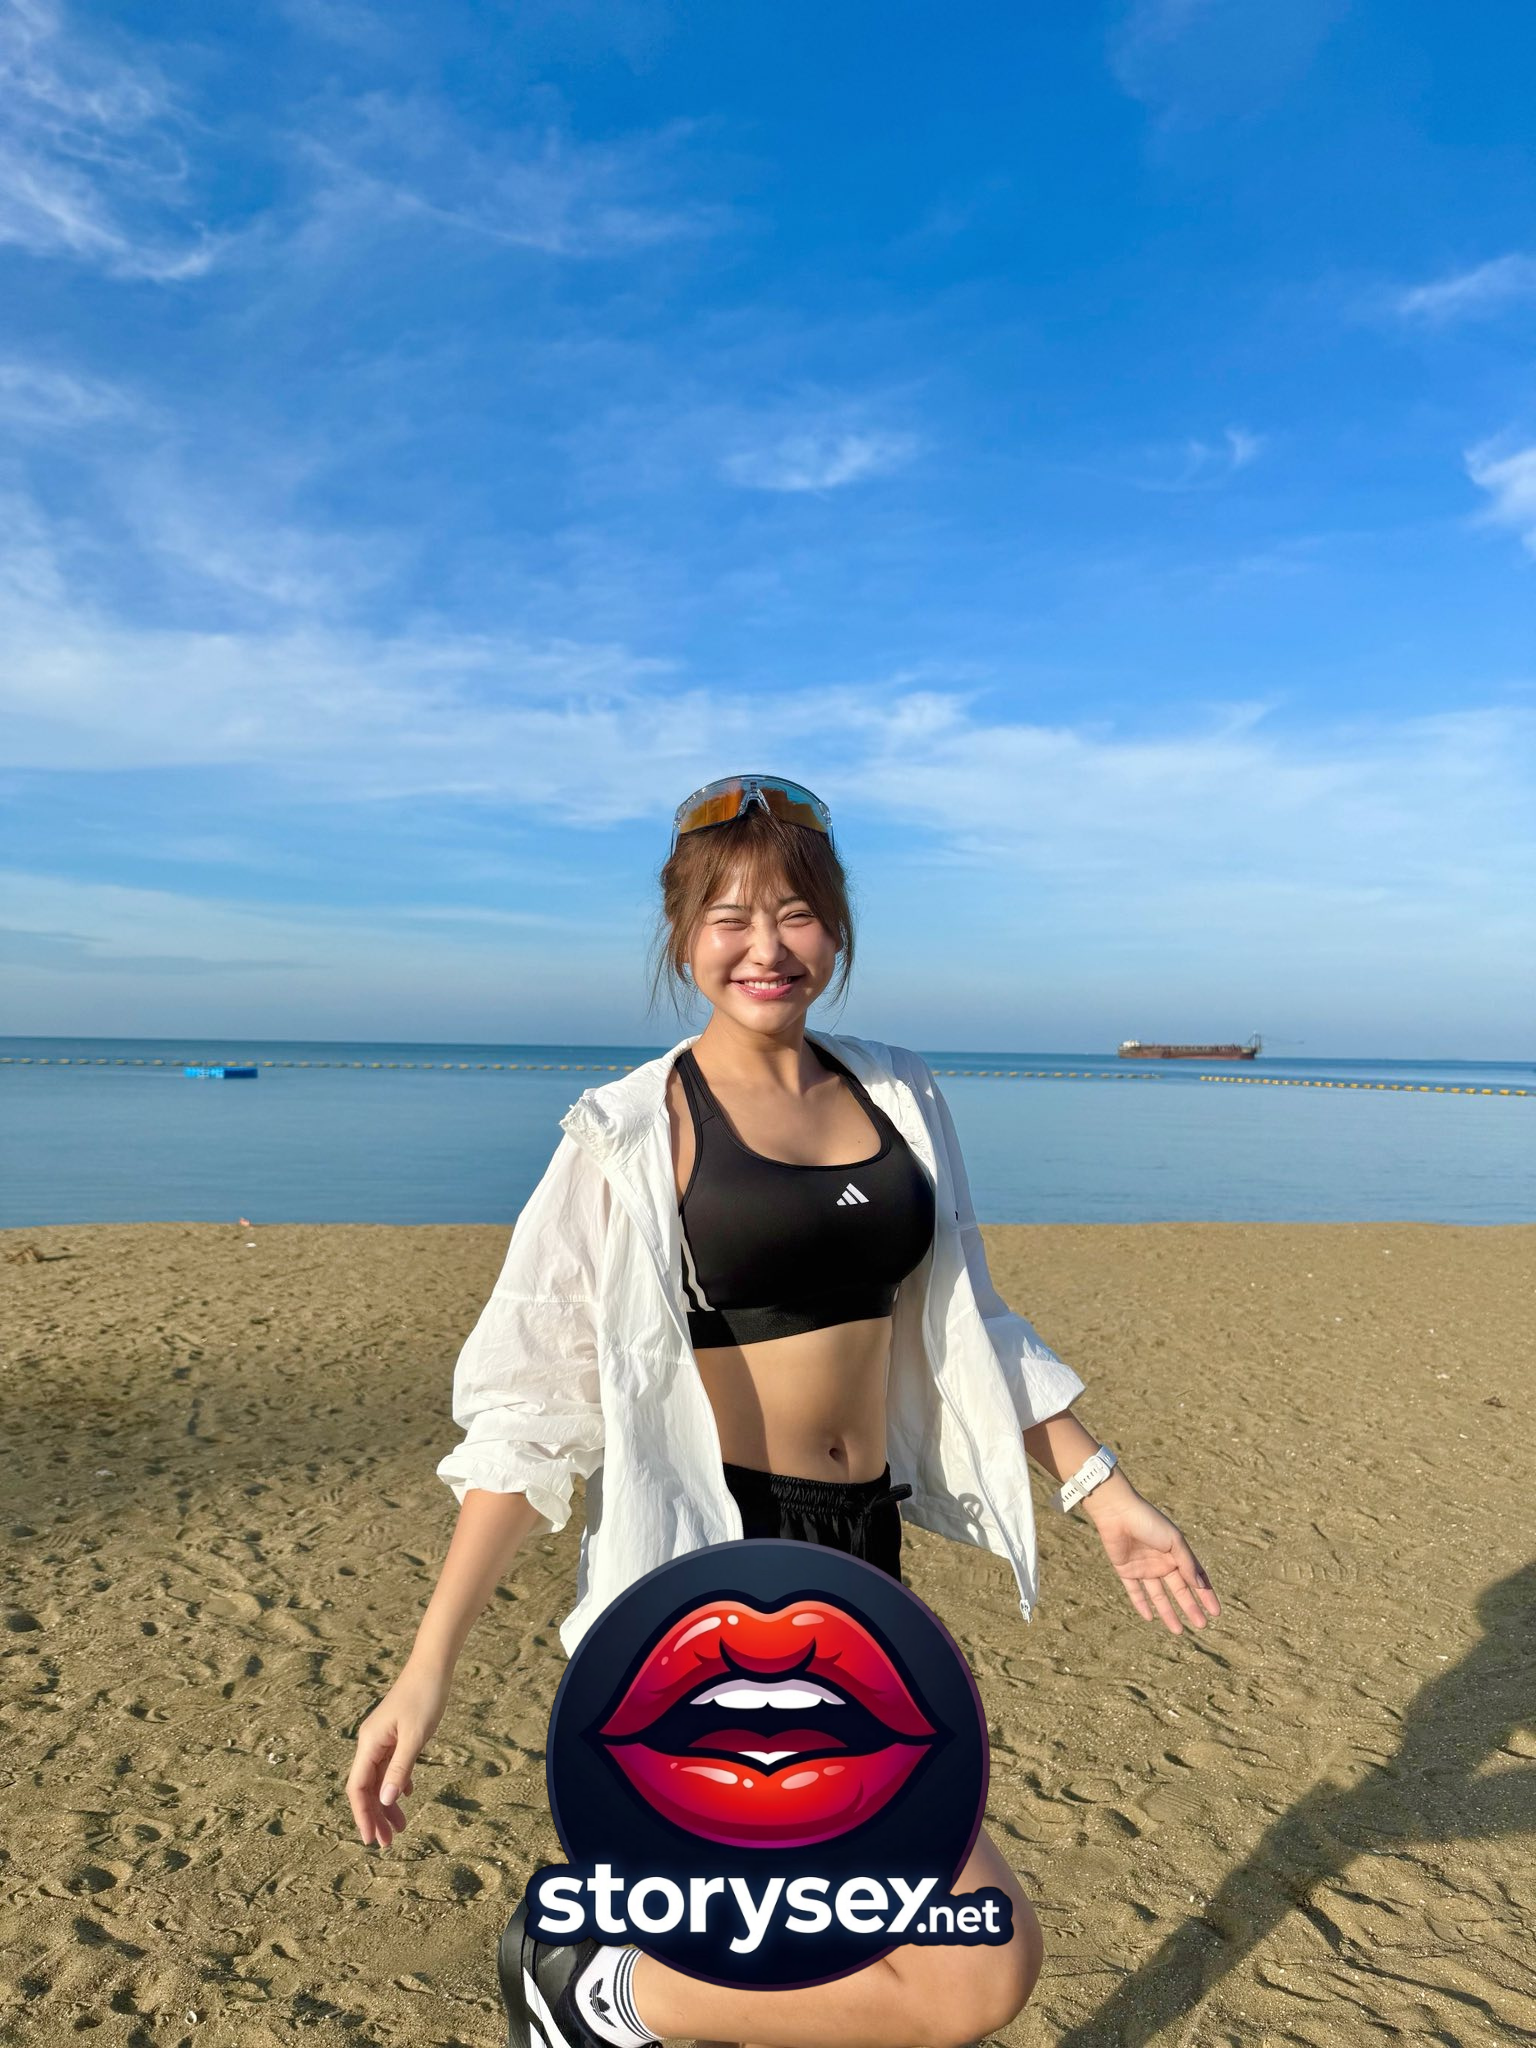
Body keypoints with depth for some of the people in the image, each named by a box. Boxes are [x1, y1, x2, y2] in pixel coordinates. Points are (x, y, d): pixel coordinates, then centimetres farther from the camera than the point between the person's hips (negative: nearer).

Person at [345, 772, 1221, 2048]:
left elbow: (963, 1329, 16)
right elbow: (532, 1401, -9)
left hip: (861, 1554, 6)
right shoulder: (631, 1133, -9)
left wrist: (1103, 1488, 16)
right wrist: (429, 1669, -11)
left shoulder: (901, 1099, 6)